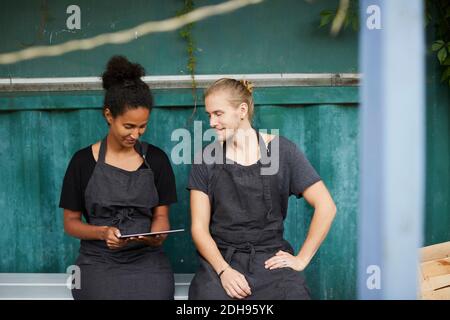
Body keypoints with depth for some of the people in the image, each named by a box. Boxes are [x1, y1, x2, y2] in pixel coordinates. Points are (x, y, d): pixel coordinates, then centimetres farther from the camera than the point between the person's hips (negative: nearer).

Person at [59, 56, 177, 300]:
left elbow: (161, 215, 11)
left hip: (147, 259, 1)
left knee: (152, 295, -21)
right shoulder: (83, 162, 2)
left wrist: (156, 236, -11)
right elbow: (71, 222, 5)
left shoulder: (156, 159, 7)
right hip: (99, 261, -1)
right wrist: (102, 233, -13)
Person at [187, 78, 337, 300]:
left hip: (271, 261, -1)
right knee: (207, 291, -27)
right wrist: (223, 270, -10)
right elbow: (199, 227, 4)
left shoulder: (281, 151, 3)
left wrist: (302, 259, -2)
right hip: (220, 260, 1)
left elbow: (326, 207, 2)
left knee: (292, 291, -27)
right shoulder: (207, 160, 7)